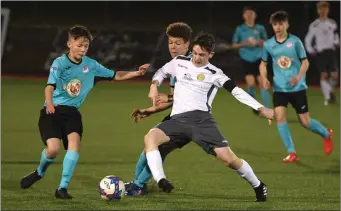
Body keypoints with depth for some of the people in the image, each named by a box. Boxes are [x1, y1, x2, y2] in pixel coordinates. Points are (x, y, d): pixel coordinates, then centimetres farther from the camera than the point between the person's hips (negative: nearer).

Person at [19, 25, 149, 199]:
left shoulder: (91, 65, 5)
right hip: (53, 111, -3)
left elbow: (115, 75, 13)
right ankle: (40, 172, 18)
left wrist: (136, 73, -1)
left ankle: (63, 188, -14)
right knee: (53, 148, -18)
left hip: (72, 112, 4)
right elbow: (50, 86, -21)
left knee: (74, 142, -21)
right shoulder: (60, 63, -9)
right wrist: (49, 103, -41)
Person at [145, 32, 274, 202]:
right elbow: (162, 72, 32)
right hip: (177, 119, 3)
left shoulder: (214, 73, 3)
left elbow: (236, 91, -4)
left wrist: (261, 108, -13)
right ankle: (161, 182, -39)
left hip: (201, 119, -3)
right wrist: (154, 86, 10)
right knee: (150, 137, -28)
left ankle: (258, 186, 13)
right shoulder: (179, 62, 14)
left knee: (228, 158, -12)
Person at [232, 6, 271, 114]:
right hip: (246, 59, -1)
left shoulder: (260, 28, 3)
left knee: (262, 83, -6)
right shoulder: (240, 29, 1)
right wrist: (243, 44, -14)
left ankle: (267, 109, -3)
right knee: (251, 84, -9)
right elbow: (234, 45, 5)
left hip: (258, 59, 1)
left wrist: (261, 43, -11)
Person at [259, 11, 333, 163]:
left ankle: (326, 134, 33)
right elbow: (263, 63, 15)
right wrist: (264, 79, -3)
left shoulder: (295, 41, -7)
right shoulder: (268, 44, 1)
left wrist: (299, 77, -20)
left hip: (297, 88, -2)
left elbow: (305, 62, -3)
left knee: (305, 122, 2)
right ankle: (291, 153, -10)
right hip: (279, 88, 2)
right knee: (280, 117, -17)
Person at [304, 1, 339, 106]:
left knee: (335, 75, -4)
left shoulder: (332, 23, 8)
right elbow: (308, 39, 6)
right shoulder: (314, 25, -1)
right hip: (321, 52, -2)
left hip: (331, 51, 2)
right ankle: (327, 97, -5)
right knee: (324, 75, -8)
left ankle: (331, 91, 24)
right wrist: (310, 50, -6)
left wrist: (337, 43, 1)